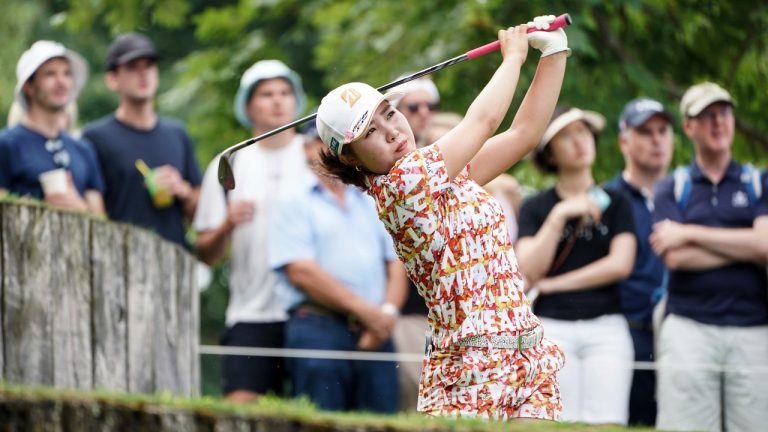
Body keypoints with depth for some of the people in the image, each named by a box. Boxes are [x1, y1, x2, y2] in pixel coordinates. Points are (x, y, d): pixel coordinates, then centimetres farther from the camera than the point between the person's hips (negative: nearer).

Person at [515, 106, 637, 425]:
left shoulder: (615, 203, 12)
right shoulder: (536, 207, 11)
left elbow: (620, 264, 0)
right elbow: (529, 269, -2)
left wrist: (553, 284, -1)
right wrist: (559, 216, -10)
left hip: (607, 329, 0)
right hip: (553, 328, 0)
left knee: (607, 423, -11)